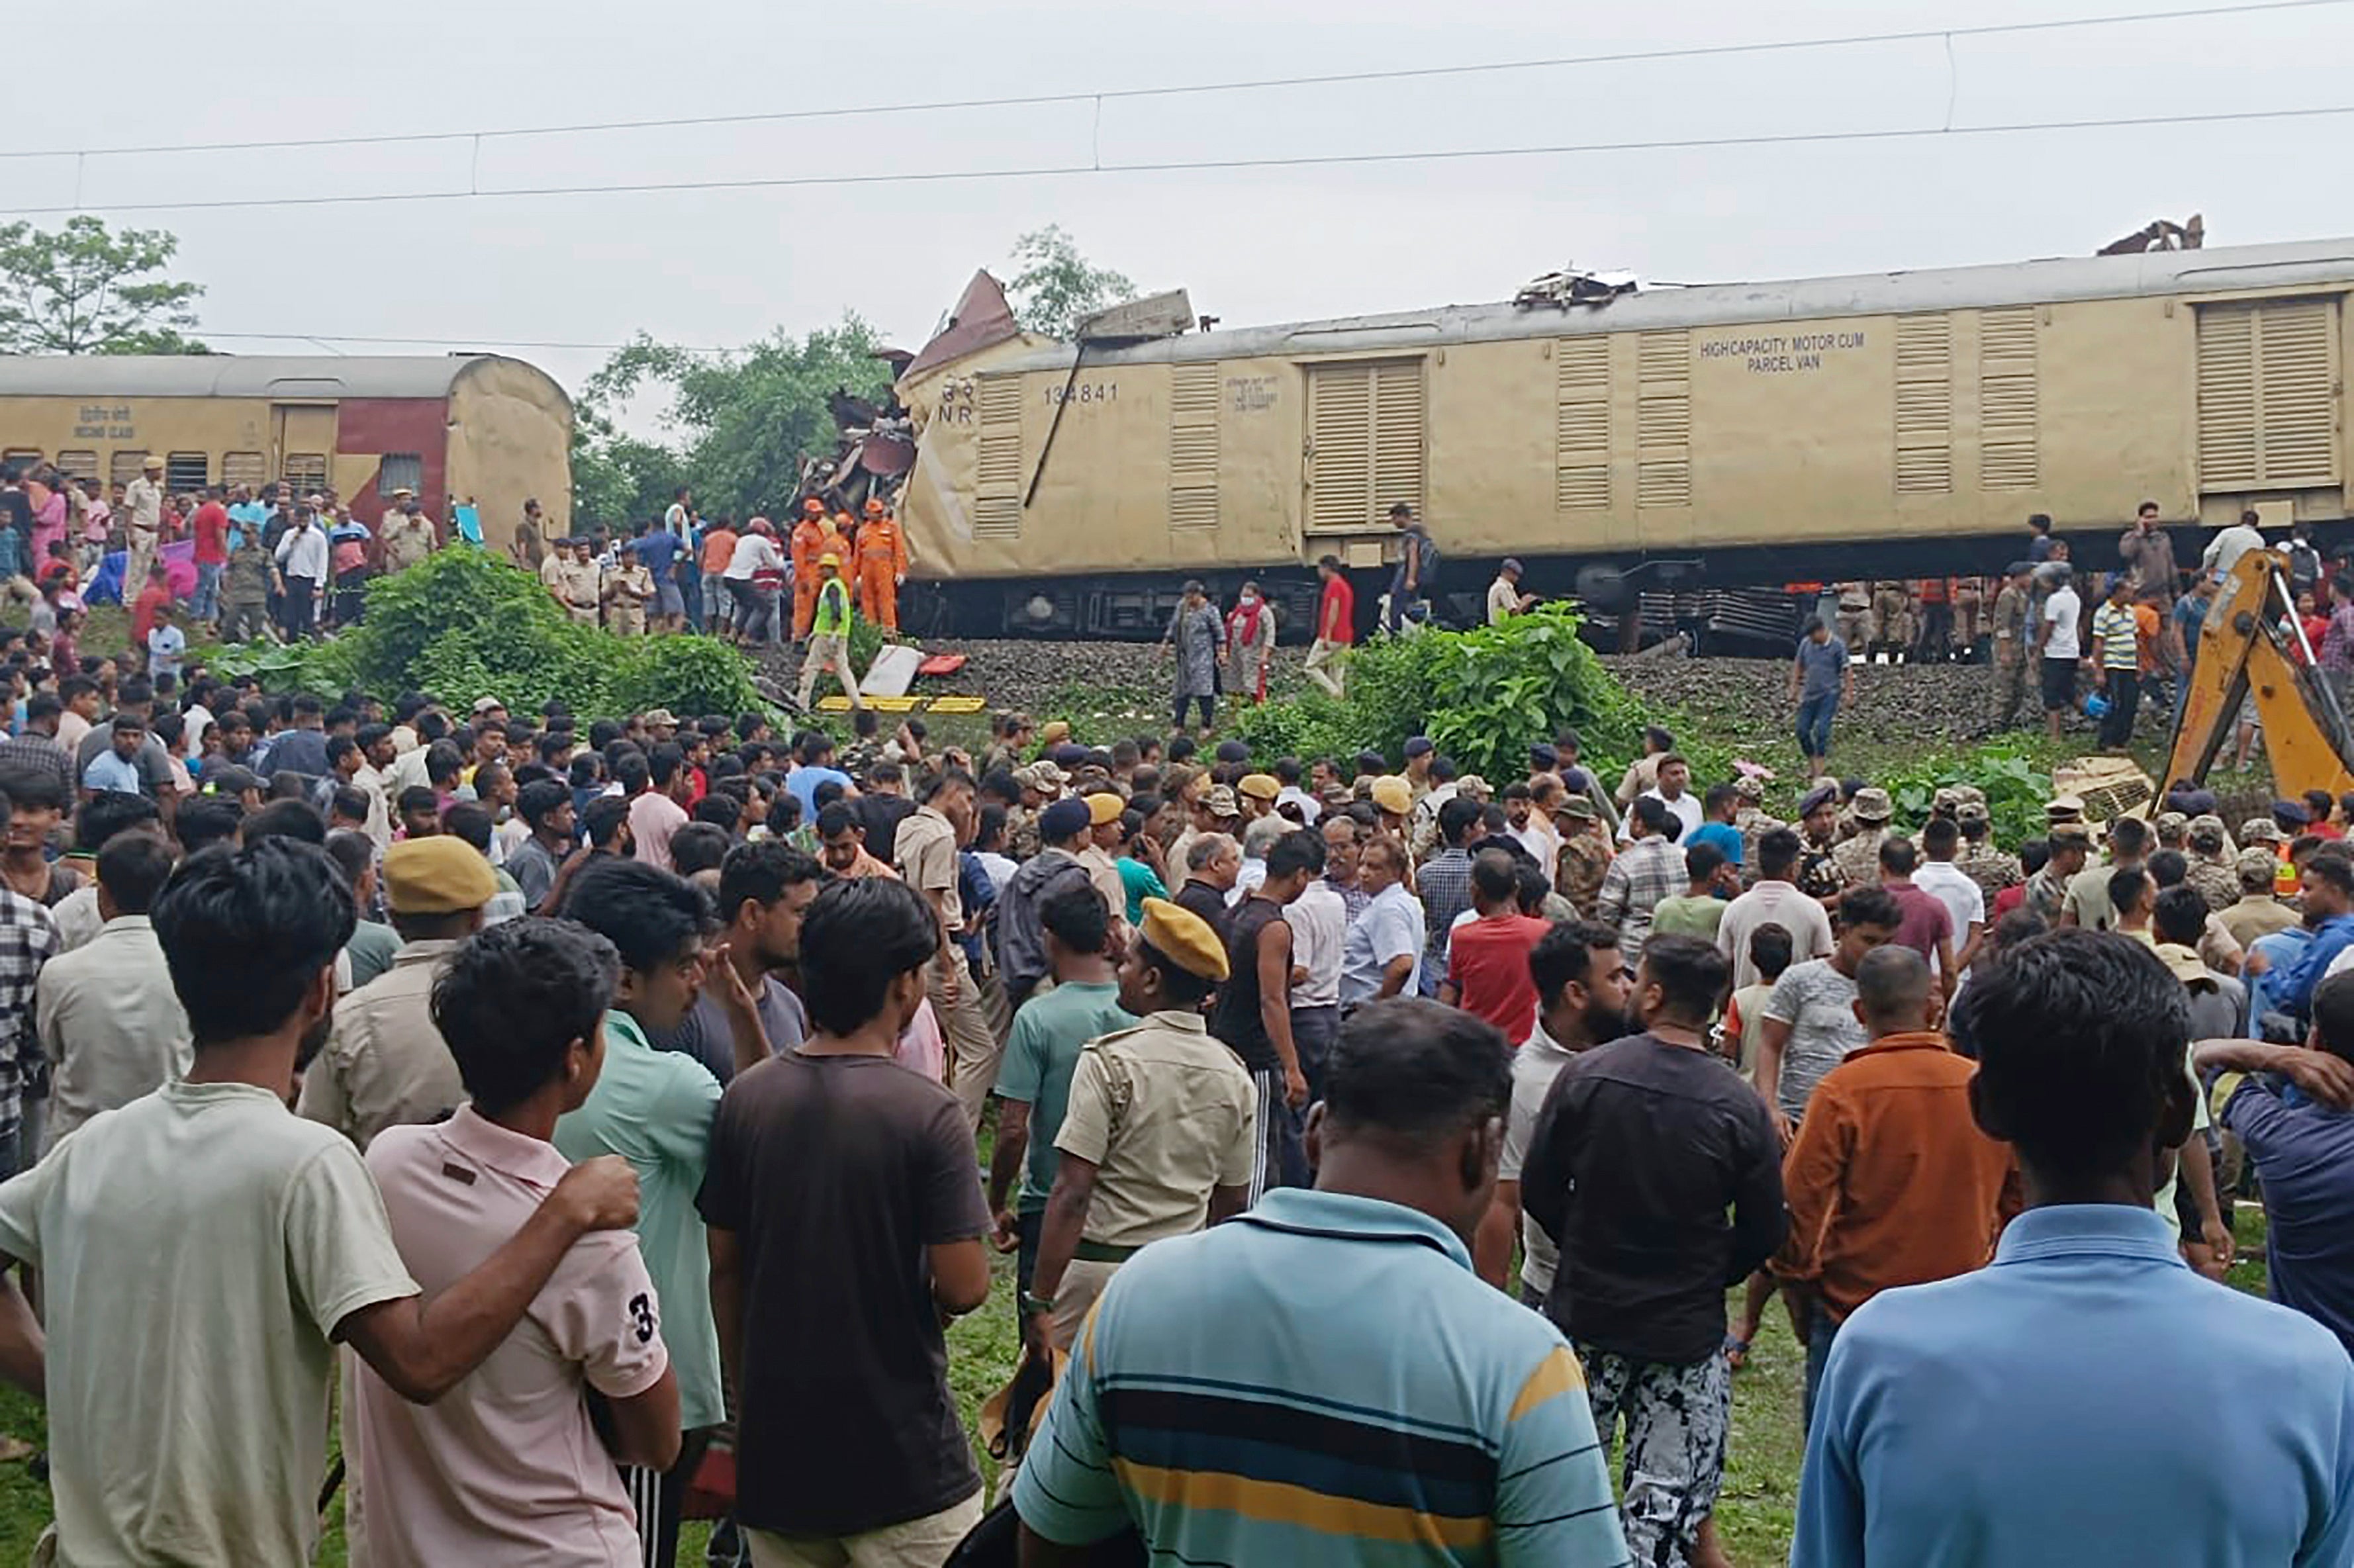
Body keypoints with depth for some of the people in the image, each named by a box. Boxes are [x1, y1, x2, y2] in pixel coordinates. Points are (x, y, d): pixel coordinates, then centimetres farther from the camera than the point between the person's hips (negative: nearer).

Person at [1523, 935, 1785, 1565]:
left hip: (1585, 1313, 1)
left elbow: (1538, 1191, -5)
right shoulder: (1740, 1106, -12)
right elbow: (1764, 1232, -4)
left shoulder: (1586, 1074, -12)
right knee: (1667, 1503, 9)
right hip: (1687, 1329, -1)